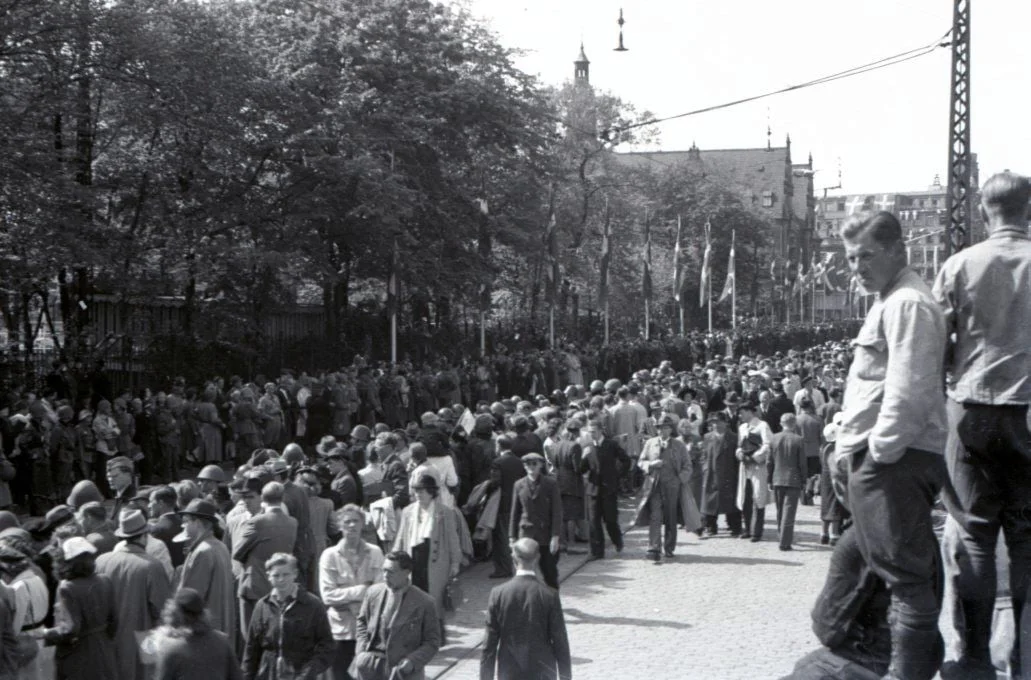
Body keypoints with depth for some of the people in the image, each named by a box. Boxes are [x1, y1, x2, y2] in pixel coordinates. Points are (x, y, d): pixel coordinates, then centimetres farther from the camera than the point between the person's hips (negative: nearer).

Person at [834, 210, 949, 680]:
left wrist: (880, 451, -18)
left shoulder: (907, 303, -13)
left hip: (894, 460, -11)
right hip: (883, 458, 11)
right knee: (906, 571, 18)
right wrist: (850, 447, 20)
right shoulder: (891, 301, 20)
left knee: (904, 571, -5)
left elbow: (908, 391, -23)